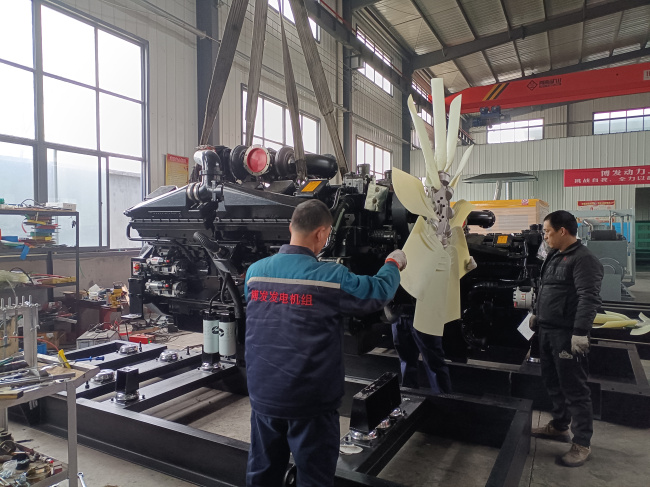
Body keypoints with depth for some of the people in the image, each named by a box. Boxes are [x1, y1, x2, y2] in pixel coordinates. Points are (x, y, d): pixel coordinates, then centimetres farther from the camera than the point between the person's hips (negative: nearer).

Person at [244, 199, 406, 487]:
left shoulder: (254, 271, -1)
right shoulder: (330, 277, -17)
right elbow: (379, 292, -7)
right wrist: (393, 264, 14)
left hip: (262, 395, 5)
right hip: (310, 401, -5)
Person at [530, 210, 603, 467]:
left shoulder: (584, 259, -15)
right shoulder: (553, 256, 15)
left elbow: (589, 299, -23)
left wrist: (580, 332, -29)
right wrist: (536, 313, 27)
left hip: (567, 335, -9)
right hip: (547, 331, 9)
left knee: (574, 389, -1)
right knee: (553, 383, 19)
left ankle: (582, 443, 10)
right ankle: (559, 426, 35)